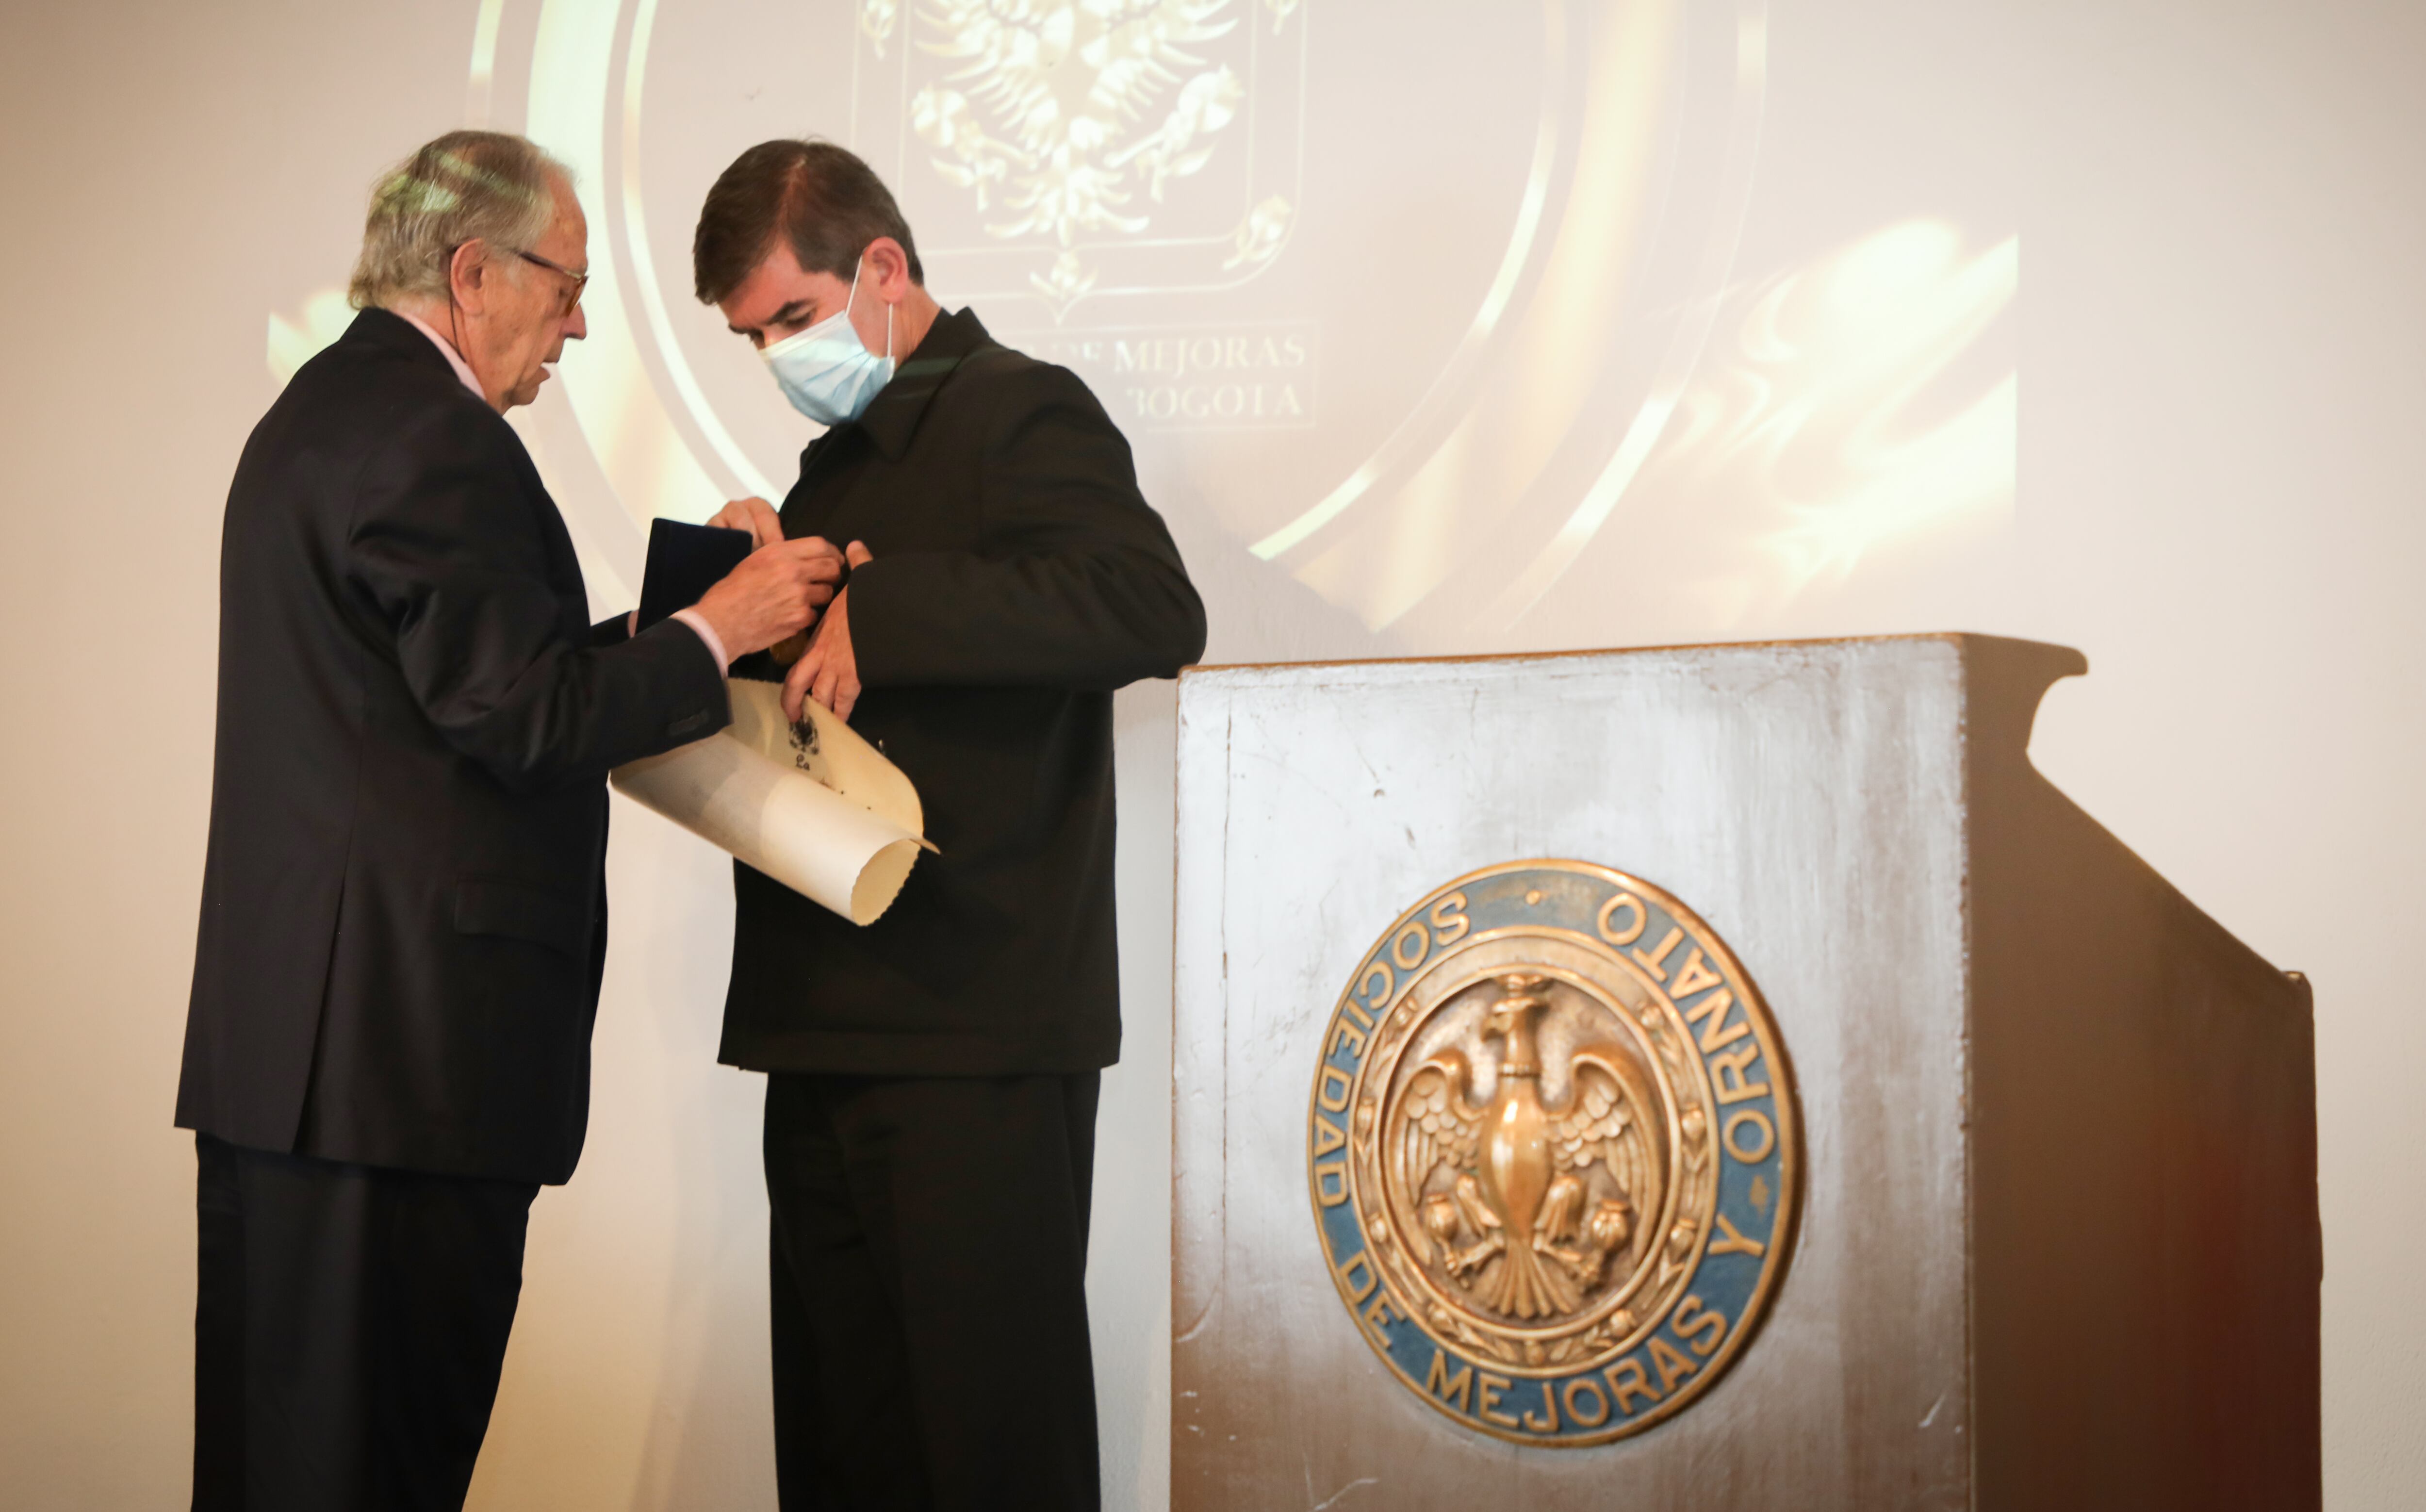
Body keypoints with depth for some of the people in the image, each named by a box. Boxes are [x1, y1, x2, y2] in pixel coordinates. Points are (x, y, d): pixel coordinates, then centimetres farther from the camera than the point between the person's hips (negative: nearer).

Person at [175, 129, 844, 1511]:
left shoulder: (321, 413, 20)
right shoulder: (434, 436, -13)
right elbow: (521, 715, -18)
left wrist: (681, 610, 15)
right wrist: (713, 633, -7)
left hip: (280, 1031, 11)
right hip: (404, 1033, -11)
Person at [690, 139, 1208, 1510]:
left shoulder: (1023, 413, -5)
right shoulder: (842, 465, 23)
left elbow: (1156, 610, -23)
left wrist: (873, 611, -25)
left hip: (978, 1047, -8)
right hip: (829, 1037, 9)